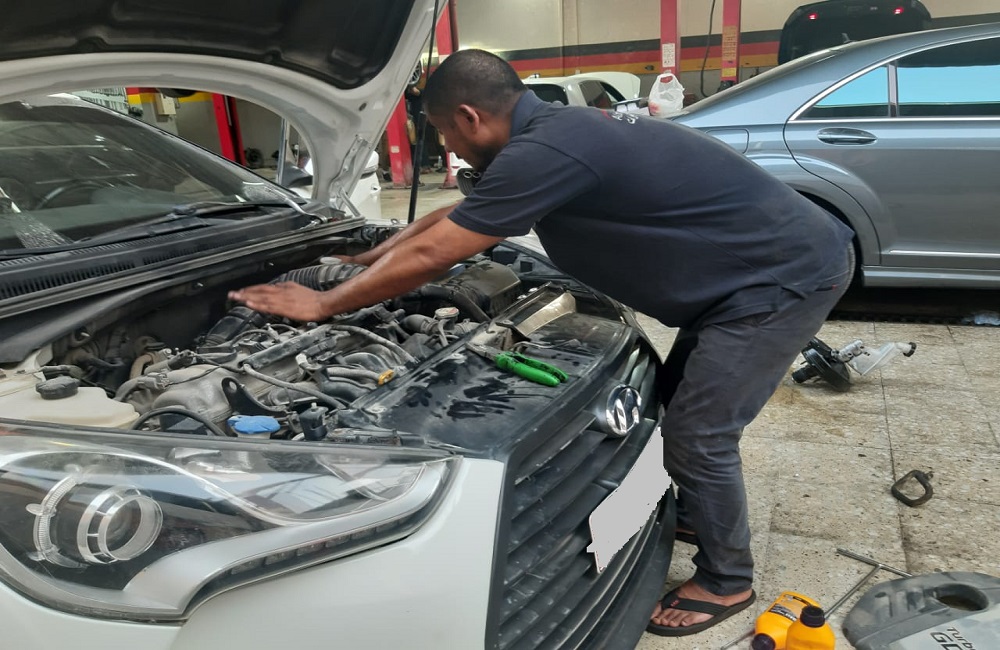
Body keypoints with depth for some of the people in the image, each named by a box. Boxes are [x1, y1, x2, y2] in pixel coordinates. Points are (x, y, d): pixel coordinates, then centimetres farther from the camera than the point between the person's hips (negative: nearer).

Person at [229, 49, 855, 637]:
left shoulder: (545, 151, -26)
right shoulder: (555, 129, 6)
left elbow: (429, 256, -20)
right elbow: (449, 218, 16)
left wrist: (322, 303, -8)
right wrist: (360, 263, 21)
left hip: (790, 273, -10)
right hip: (768, 262, 10)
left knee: (698, 433, -3)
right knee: (677, 401, 20)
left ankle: (727, 581, 19)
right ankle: (695, 513, 42)